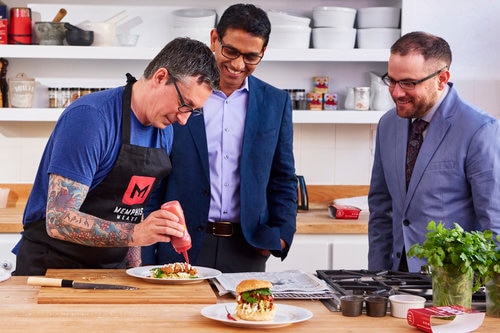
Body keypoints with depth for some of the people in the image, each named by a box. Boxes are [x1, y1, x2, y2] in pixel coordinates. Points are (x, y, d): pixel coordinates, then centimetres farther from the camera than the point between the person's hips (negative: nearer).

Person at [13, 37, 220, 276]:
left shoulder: (164, 130, 7)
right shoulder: (89, 117, -17)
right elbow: (58, 221, -22)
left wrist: (135, 268, 7)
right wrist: (134, 234, -31)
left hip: (113, 266, 7)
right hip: (53, 263, -7)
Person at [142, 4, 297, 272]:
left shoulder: (276, 103, 7)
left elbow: (283, 178, 14)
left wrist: (280, 234, -2)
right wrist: (146, 257, -3)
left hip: (247, 249, 2)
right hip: (181, 247, -2)